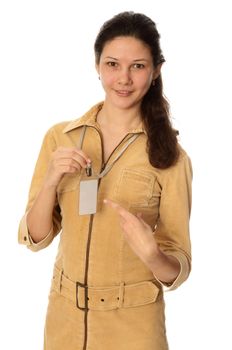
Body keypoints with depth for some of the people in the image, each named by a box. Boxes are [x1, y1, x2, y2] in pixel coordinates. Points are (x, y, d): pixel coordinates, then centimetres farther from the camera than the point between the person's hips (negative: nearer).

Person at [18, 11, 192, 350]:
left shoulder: (170, 156, -13)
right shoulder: (59, 137, -5)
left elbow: (178, 269, -10)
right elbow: (35, 238, -3)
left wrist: (152, 255, -30)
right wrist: (50, 182, -19)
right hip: (64, 316, 3)